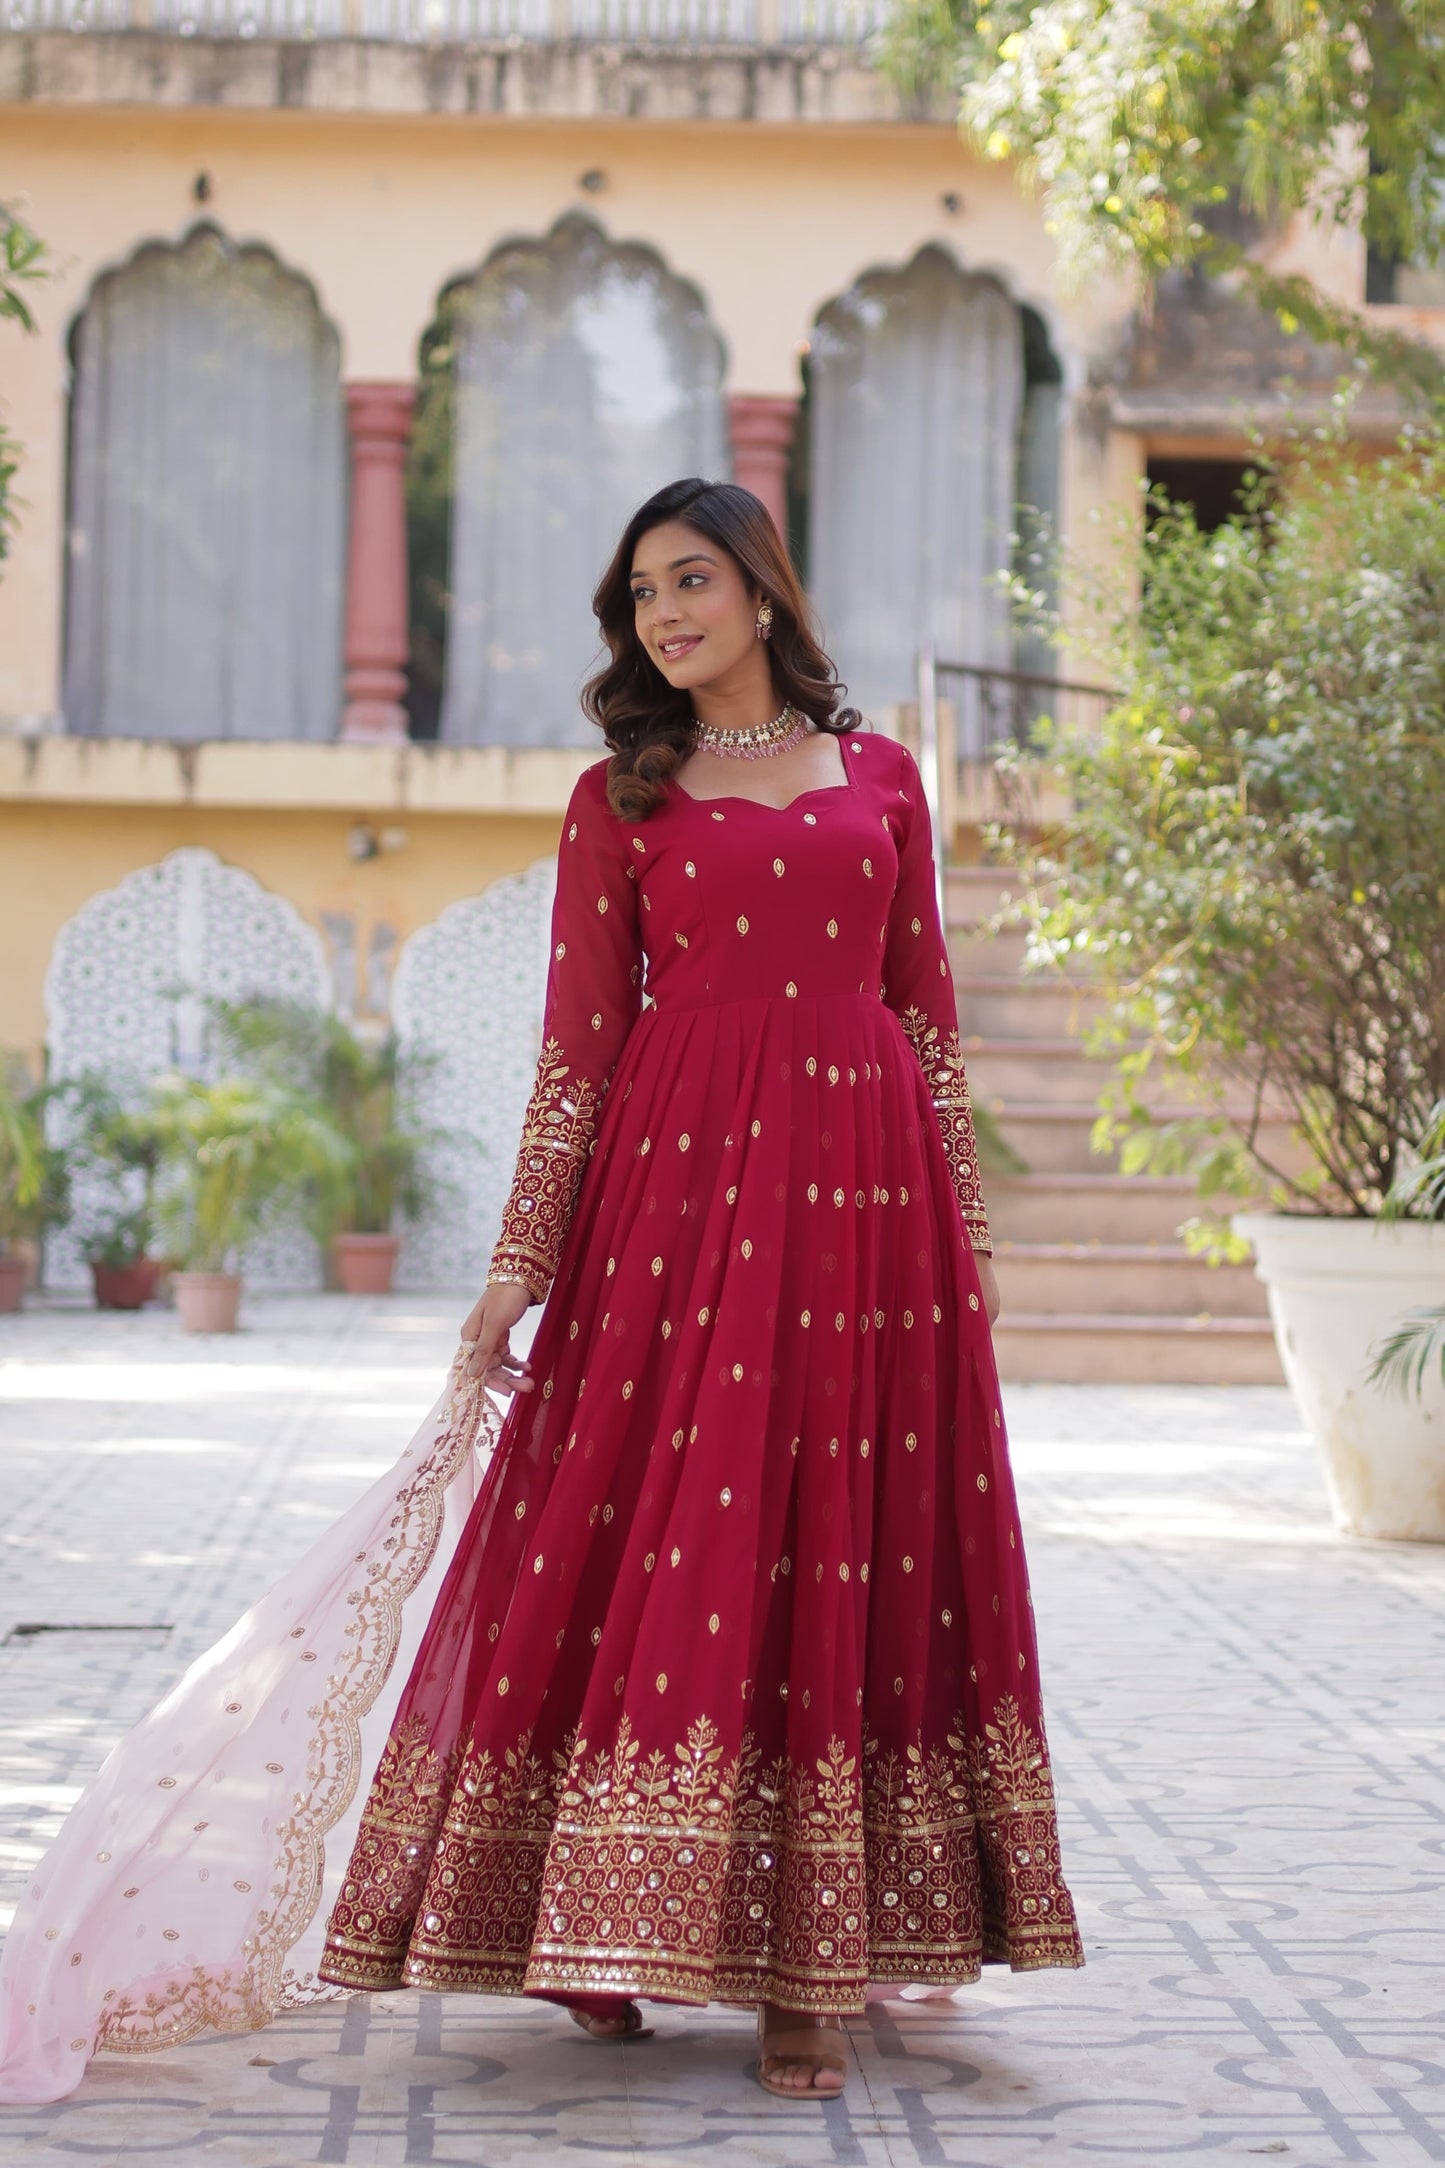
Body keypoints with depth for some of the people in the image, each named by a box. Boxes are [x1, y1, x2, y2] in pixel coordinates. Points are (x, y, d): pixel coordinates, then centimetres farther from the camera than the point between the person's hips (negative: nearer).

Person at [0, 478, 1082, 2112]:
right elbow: (578, 1044, 4)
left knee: (842, 1548, 0)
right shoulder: (619, 797, 8)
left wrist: (967, 1230, 7)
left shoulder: (879, 775, 12)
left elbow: (928, 1012, 13)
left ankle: (810, 1968, 5)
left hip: (865, 1178, 1)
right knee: (660, 1539, -4)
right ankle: (611, 1939, 7)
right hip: (680, 1176, -1)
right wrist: (514, 1272, -2)